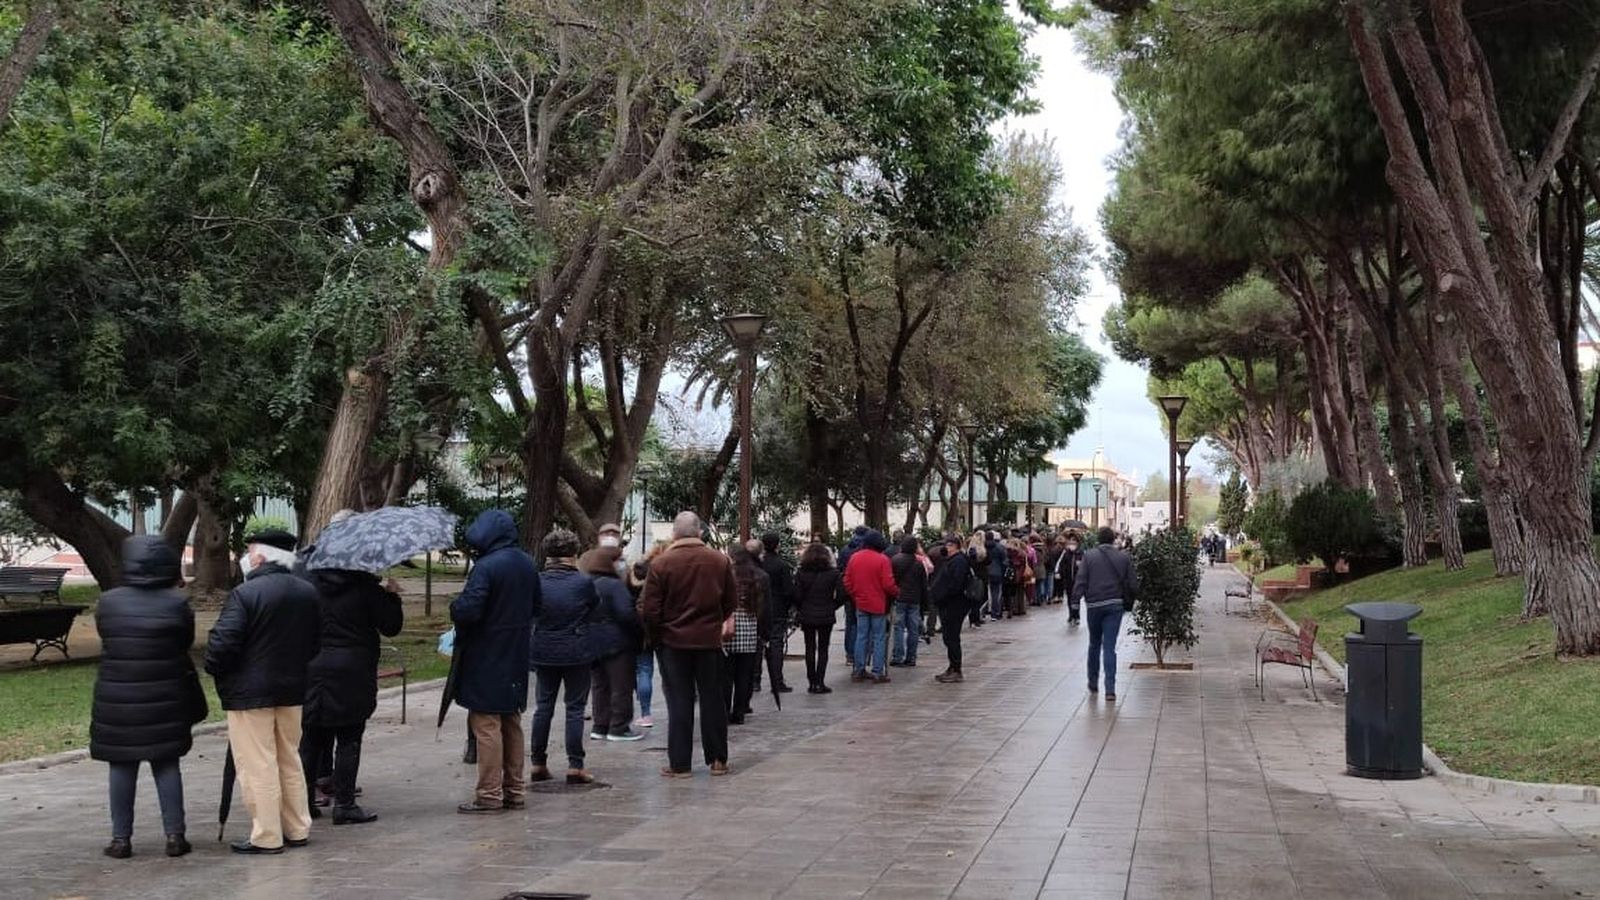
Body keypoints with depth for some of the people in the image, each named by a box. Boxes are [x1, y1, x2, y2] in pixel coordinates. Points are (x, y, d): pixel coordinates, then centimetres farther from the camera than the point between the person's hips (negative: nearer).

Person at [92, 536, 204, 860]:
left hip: (116, 700, 0)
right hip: (165, 700, 0)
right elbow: (187, 642, 2)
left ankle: (121, 838, 13)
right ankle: (174, 835, 9)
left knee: (121, 768, 10)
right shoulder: (177, 603, -9)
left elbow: (105, 639, 6)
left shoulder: (107, 603, -5)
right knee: (166, 765, 8)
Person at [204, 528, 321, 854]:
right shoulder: (308, 592, 5)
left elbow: (222, 644, -21)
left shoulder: (244, 594, -17)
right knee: (290, 761, 17)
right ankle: (297, 829, 23)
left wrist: (215, 670, -2)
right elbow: (316, 642, 11)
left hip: (249, 692, -7)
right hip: (292, 690, 7)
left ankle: (266, 837, 4)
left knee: (257, 766, 1)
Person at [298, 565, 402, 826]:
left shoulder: (310, 582, 1)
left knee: (310, 740, 12)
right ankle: (344, 805, 2)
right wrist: (392, 596, 9)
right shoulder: (365, 587, -9)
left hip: (312, 669, 4)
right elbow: (391, 627, -4)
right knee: (349, 741, 2)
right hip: (352, 673, -4)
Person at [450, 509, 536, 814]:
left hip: (486, 659, -8)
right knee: (512, 723, 15)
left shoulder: (486, 567, -19)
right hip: (516, 657, 8)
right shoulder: (528, 565, 6)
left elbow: (468, 610, -24)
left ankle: (489, 794, 2)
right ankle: (514, 791, 22)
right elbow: (535, 606, 16)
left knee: (486, 725, -1)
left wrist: (454, 606, -4)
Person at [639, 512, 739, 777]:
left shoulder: (661, 563, -10)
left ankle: (679, 763, 5)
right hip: (710, 640, 2)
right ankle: (718, 760, 16)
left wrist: (653, 637, 7)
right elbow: (731, 602, 6)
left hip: (673, 641, -2)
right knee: (712, 699, 11)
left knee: (679, 702, 4)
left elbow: (649, 609, -9)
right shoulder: (720, 561, -1)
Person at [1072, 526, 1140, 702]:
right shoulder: (1124, 557, -1)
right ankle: (1110, 689, -8)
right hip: (1115, 605, 0)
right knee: (1109, 646, 0)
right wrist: (1130, 600, 14)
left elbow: (1081, 581, -9)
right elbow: (1133, 584, 1)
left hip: (1094, 604, 0)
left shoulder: (1089, 556, -4)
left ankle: (1093, 683, 27)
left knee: (1094, 644, 18)